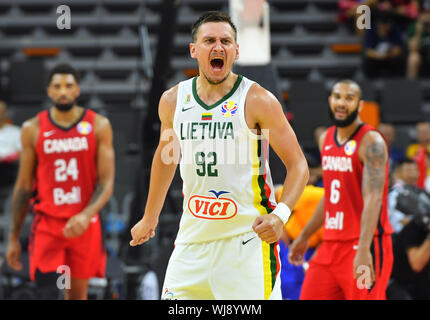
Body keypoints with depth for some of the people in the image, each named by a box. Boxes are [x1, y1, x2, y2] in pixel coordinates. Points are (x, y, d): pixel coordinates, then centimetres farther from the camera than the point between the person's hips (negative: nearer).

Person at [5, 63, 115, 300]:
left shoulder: (98, 126, 0)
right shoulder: (33, 129, 2)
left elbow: (107, 183, -4)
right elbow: (23, 187, 7)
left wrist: (86, 215, -23)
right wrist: (13, 238, 6)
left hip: (84, 225, 1)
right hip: (46, 225, -1)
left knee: (77, 295, 10)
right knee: (46, 293, -13)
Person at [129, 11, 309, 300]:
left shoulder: (257, 100, -9)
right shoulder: (173, 101, 4)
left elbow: (298, 166, -9)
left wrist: (280, 214, -26)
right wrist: (150, 217, 29)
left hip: (248, 236, -4)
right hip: (193, 238, 4)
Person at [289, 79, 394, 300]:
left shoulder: (371, 142, -13)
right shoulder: (326, 139, 12)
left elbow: (373, 199, -24)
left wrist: (364, 250, -35)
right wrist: (304, 236, 28)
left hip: (363, 244, -8)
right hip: (331, 244, 8)